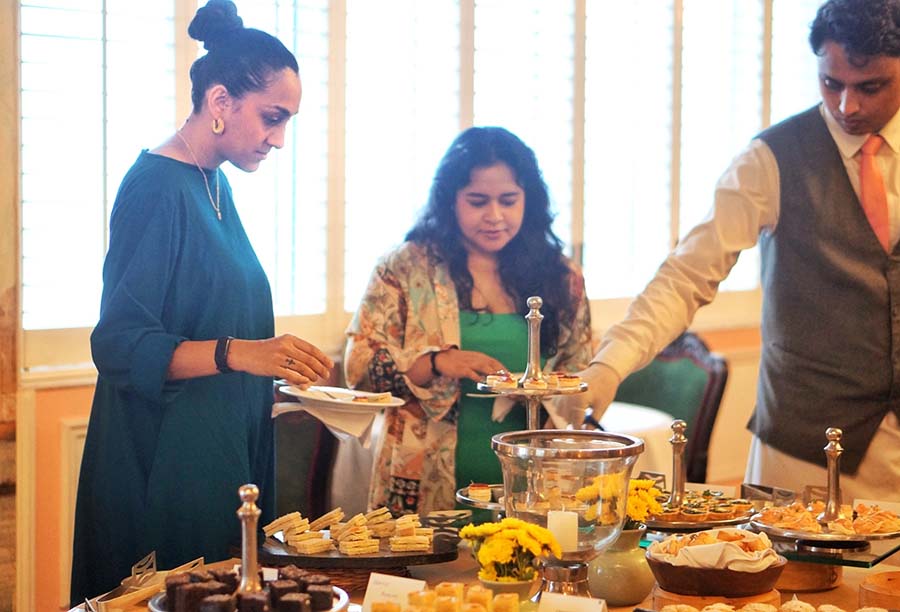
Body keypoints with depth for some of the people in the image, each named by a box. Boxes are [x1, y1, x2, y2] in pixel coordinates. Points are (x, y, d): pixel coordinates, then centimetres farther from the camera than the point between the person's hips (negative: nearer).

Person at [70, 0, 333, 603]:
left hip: (225, 453, 9)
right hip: (164, 460, -9)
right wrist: (237, 352, -30)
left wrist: (280, 360, 14)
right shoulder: (155, 188, -14)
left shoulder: (215, 185, 13)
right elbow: (118, 345, -20)